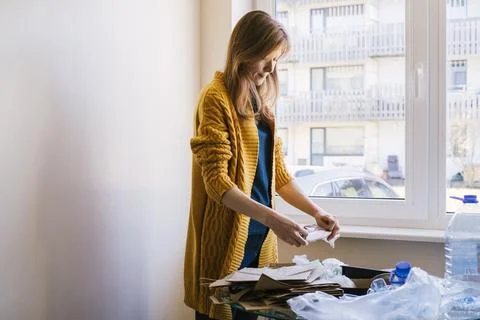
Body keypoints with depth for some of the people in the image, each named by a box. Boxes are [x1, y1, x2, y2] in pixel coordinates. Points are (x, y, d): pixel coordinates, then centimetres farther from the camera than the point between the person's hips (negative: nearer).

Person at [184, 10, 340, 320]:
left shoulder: (261, 102, 12)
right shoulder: (216, 98, -11)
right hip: (226, 238, -7)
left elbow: (278, 172, 13)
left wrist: (315, 211, 0)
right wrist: (271, 217, -28)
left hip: (259, 236, 7)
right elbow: (216, 181, -19)